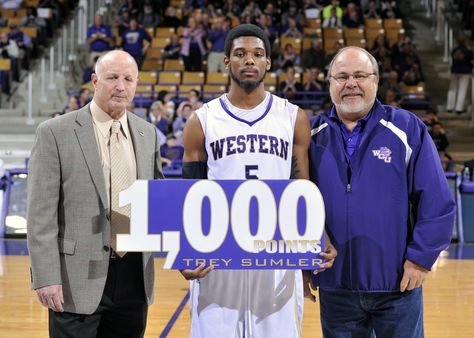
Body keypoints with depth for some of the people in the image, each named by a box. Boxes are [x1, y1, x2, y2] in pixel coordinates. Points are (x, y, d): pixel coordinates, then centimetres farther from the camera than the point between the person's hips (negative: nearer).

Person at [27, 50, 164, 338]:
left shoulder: (148, 134, 10)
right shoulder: (56, 132, -5)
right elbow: (41, 213, -8)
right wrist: (45, 278, -14)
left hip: (134, 279, 5)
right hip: (78, 280, -4)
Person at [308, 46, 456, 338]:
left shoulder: (408, 129, -3)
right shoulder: (313, 136, 5)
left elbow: (438, 202, -4)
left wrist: (421, 258, -8)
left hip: (398, 284, -2)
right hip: (335, 287, 2)